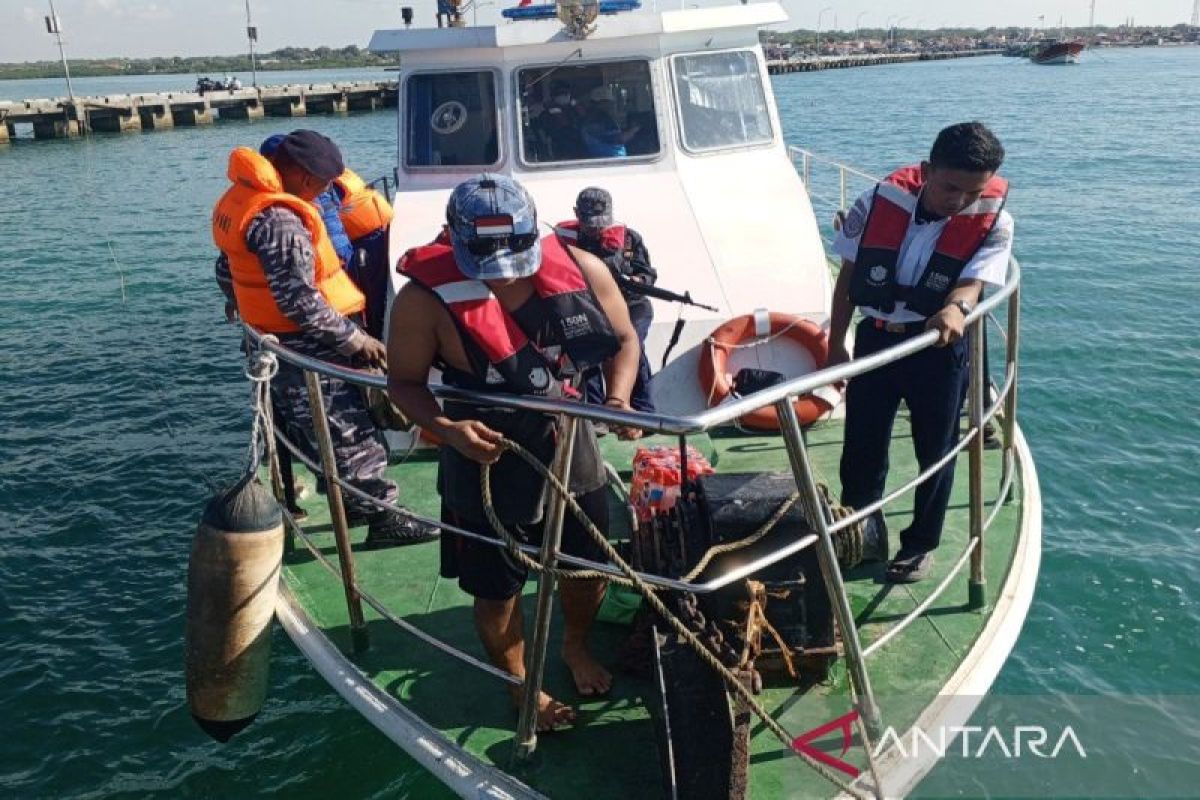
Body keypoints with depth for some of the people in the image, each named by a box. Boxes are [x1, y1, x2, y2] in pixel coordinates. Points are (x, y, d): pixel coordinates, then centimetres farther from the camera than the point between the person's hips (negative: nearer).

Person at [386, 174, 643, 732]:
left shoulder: (580, 270, -16)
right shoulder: (426, 300, -23)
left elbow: (623, 339, 0)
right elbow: (405, 382, -10)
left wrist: (618, 398, -18)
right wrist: (447, 428, -28)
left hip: (570, 450, 3)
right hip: (487, 462, -2)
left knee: (589, 566, 20)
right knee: (498, 592, 13)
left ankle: (576, 647, 54)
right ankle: (520, 685, 44)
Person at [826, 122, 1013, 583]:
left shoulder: (993, 223, -12)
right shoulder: (879, 202, -10)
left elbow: (973, 281, -25)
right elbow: (848, 276, -1)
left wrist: (956, 308, -50)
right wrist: (836, 344, 1)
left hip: (938, 348, -1)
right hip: (875, 338, 1)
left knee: (935, 451, 11)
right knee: (861, 446, 10)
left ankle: (921, 543, 31)